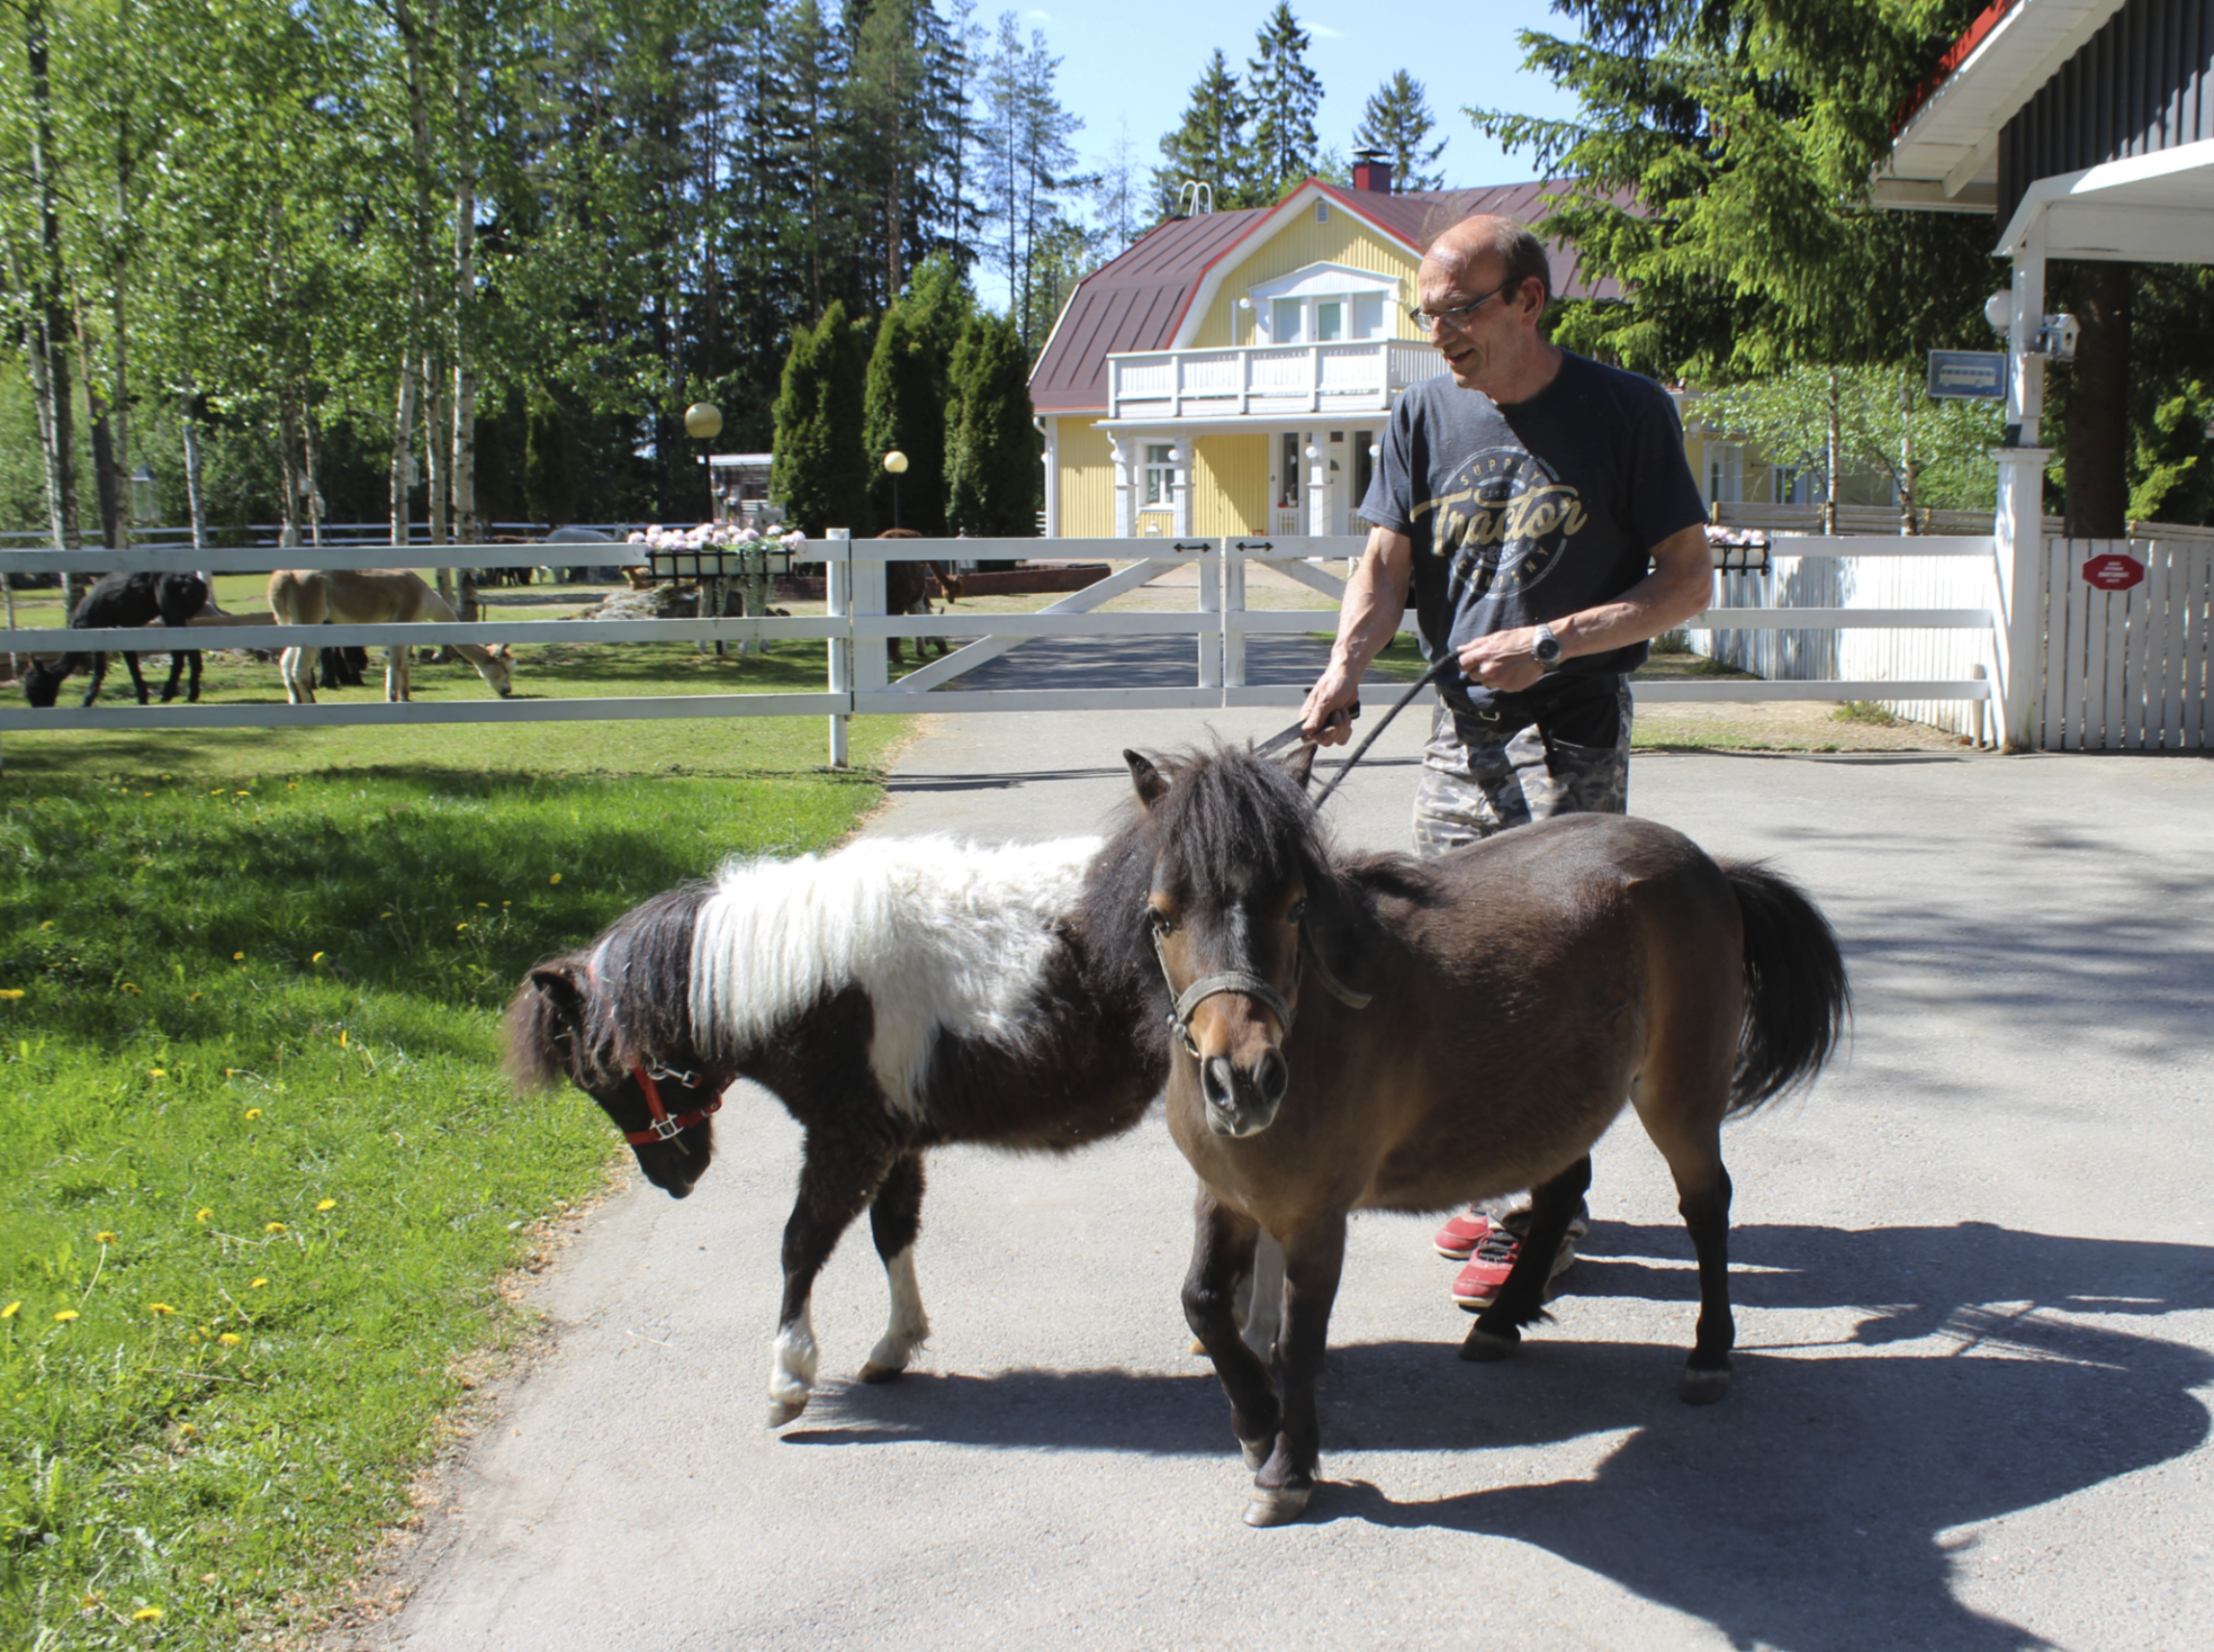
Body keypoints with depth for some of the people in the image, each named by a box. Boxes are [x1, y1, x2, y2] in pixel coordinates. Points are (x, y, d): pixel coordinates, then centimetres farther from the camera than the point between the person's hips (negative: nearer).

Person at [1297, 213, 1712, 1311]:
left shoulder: (1625, 412, -7)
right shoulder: (1424, 415, 6)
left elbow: (1687, 581, -6)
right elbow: (1385, 566, 2)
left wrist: (1552, 641, -18)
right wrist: (1344, 669, -18)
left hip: (1572, 736, -5)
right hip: (1459, 732, 6)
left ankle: (1540, 1213, 7)